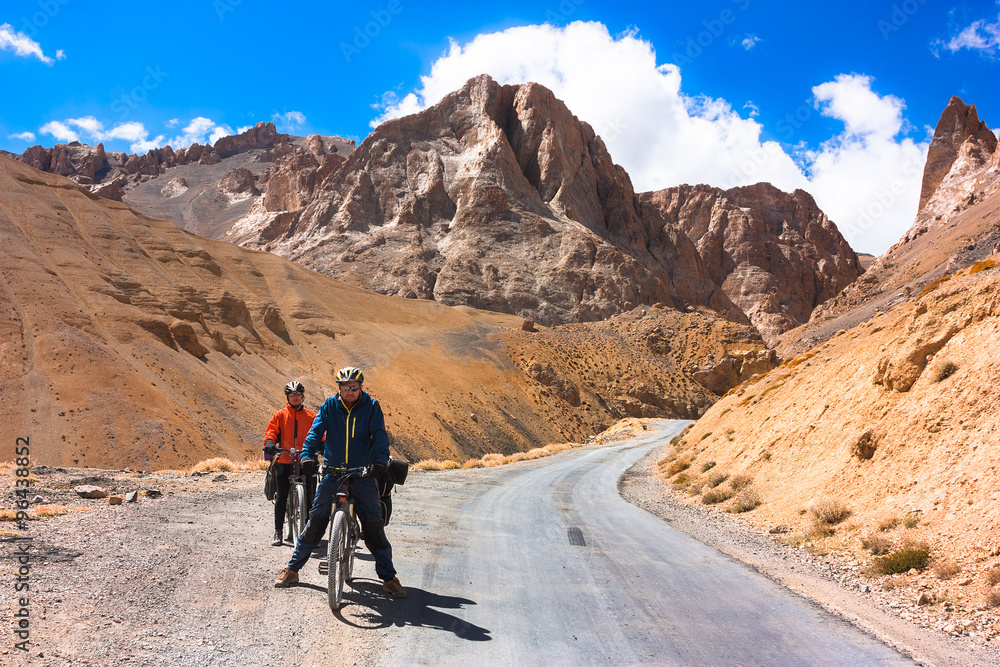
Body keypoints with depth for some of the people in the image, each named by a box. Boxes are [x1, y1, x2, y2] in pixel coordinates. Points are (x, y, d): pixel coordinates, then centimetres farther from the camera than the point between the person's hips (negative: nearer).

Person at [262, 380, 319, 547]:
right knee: (281, 497, 1)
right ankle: (278, 532, 9)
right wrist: (269, 443, -18)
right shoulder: (280, 415, 9)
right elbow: (271, 431, 2)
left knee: (309, 497, -2)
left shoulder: (311, 416, 10)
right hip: (284, 461, 0)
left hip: (305, 462, 0)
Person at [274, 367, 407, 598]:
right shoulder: (330, 406, 1)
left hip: (363, 474, -1)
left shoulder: (371, 407, -2)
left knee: (374, 526, -4)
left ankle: (389, 577, 7)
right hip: (332, 472, 1)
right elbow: (316, 431, -7)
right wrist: (307, 456, -24)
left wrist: (380, 461, -29)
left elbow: (380, 435, -13)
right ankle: (292, 570, 17)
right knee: (315, 522, 1)